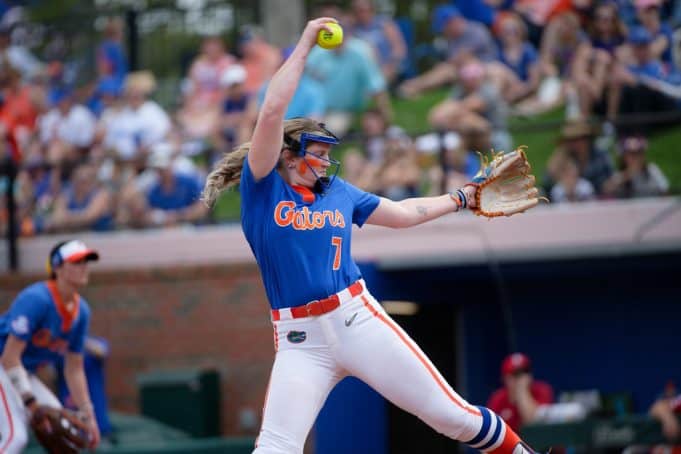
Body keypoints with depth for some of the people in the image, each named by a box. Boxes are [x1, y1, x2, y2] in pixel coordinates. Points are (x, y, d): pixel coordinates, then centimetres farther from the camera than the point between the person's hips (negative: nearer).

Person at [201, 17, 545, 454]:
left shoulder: (338, 192, 13)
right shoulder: (261, 189, -1)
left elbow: (401, 213, 28)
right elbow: (272, 113, -12)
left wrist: (459, 199, 31)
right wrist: (306, 44, -11)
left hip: (358, 318, 3)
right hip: (300, 340, -3)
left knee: (452, 414, 3)